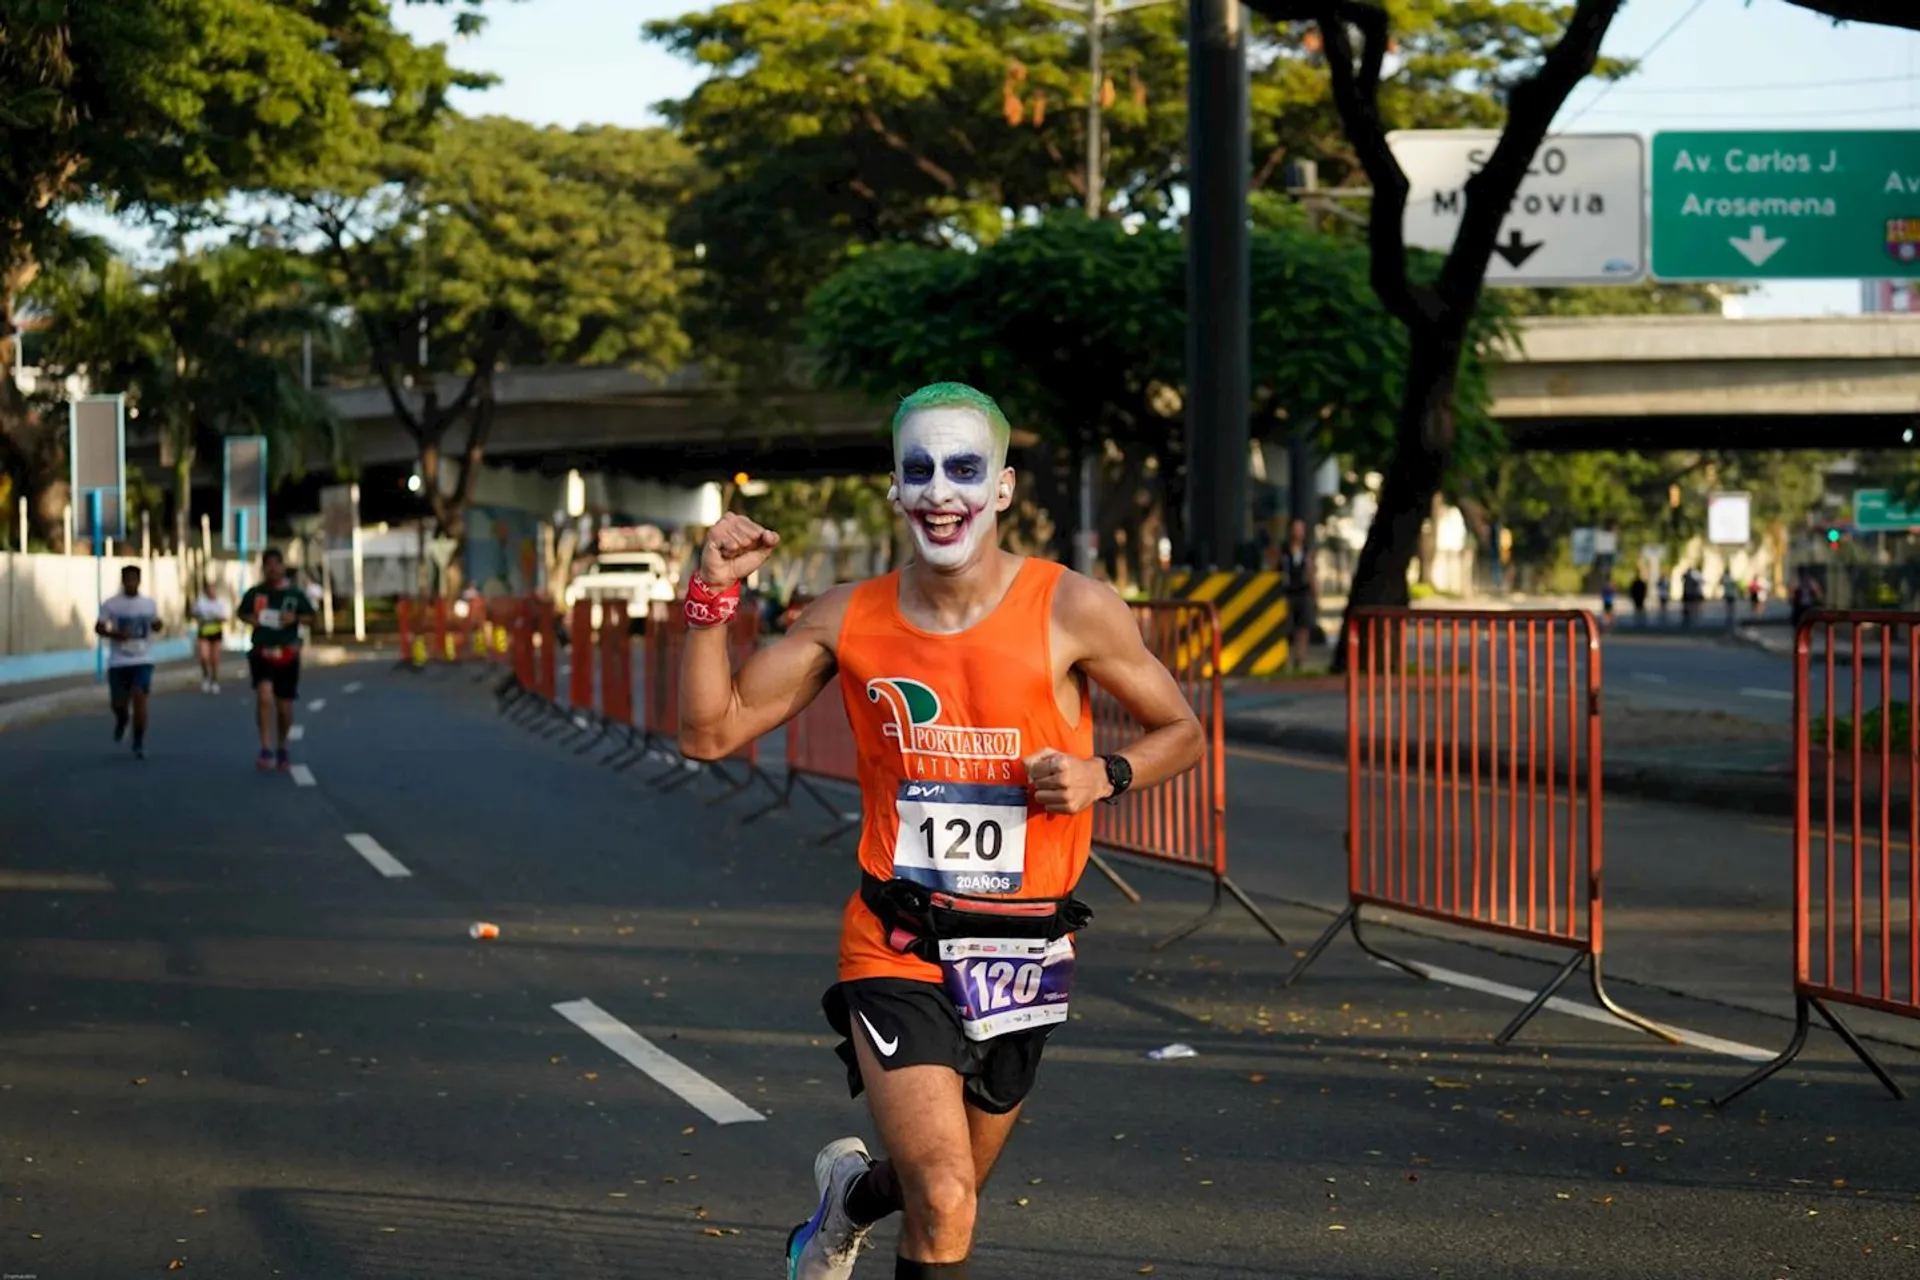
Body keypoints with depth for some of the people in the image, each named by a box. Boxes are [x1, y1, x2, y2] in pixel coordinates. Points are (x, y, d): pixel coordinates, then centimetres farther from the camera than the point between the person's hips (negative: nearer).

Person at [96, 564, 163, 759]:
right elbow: (98, 628, -2)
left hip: (142, 660, 0)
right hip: (118, 662, 0)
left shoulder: (149, 603, 2)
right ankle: (122, 720, 45)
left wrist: (158, 625, -9)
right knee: (118, 704, 6)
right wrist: (114, 634, -21)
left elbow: (155, 626, 16)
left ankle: (139, 744, -5)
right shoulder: (110, 604, -5)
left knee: (139, 698, -16)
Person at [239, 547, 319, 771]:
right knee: (265, 697, -22)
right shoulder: (254, 593, 2)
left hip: (287, 654, 1)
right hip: (261, 652, -1)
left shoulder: (295, 594, 0)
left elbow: (310, 616, 8)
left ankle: (282, 749, 32)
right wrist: (251, 619, -5)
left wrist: (295, 618, -12)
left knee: (285, 706, 10)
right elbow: (243, 613, 16)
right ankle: (266, 751, -21)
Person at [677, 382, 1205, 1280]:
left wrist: (1102, 776, -15)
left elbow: (1181, 735, 4)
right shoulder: (848, 620, -1)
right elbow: (711, 732, 3)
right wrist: (714, 595, -8)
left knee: (949, 1189, 19)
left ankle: (852, 1193, 53)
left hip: (1022, 956, 2)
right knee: (943, 1206, -19)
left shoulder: (1073, 613, -7)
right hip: (896, 949, -1)